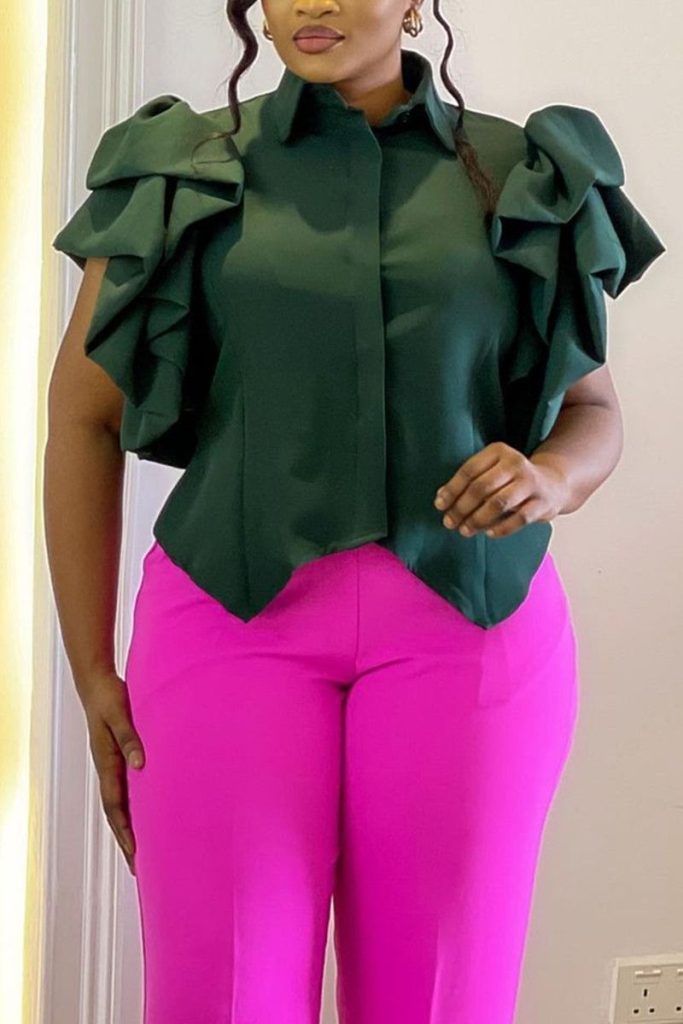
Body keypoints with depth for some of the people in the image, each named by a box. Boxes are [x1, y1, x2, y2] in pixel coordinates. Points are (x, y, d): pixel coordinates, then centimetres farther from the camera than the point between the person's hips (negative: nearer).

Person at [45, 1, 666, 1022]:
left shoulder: (526, 179, 7)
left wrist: (550, 479, -11)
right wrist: (92, 675, 0)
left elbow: (595, 409, 13)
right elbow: (84, 415, 5)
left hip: (466, 623, 1)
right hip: (238, 612, 0)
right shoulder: (180, 173, 5)